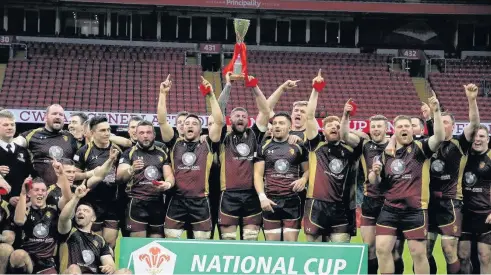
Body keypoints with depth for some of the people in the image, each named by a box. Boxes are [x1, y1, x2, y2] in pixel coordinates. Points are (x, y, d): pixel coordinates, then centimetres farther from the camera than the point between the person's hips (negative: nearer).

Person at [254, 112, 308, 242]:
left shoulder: (298, 147, 7)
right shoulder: (264, 147, 7)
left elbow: (307, 169, 13)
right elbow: (258, 174, 4)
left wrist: (303, 179, -10)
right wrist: (262, 197, -9)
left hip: (292, 200, 0)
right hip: (270, 201, 1)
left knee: (291, 242, -1)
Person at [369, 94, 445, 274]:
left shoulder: (420, 148, -1)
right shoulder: (387, 154, 11)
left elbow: (439, 137, -19)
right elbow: (374, 182, 16)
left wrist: (436, 112, -27)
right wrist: (374, 173, -6)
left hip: (415, 210, -4)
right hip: (390, 209, 4)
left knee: (418, 253, 0)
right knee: (382, 249, -1)